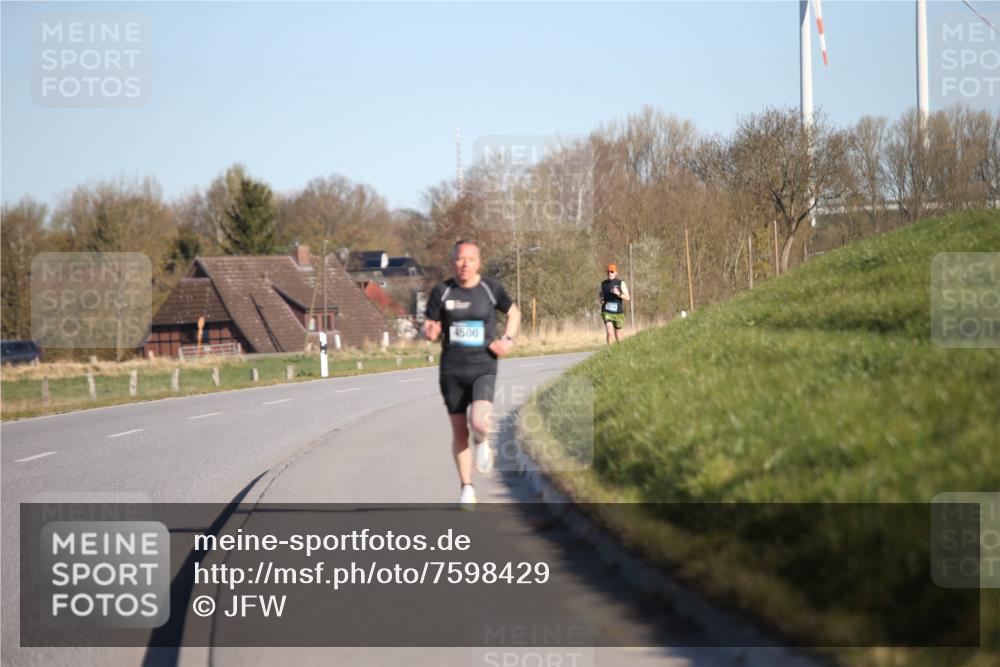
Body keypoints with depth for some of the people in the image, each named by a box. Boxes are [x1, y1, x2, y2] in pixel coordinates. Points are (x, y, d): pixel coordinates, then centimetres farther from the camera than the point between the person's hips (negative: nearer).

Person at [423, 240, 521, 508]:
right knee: (459, 432, 7)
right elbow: (428, 329, 1)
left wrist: (508, 340, -2)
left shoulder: (491, 288, -2)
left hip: (483, 368, -1)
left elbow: (514, 313, 14)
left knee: (479, 424, -23)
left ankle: (483, 442, 15)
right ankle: (467, 488, 23)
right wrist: (430, 332, -23)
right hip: (451, 371, 2)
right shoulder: (441, 292, -2)